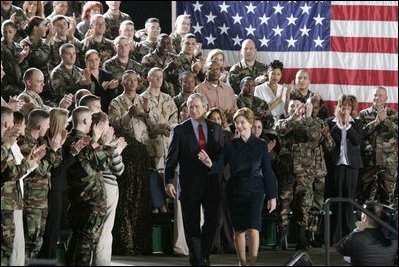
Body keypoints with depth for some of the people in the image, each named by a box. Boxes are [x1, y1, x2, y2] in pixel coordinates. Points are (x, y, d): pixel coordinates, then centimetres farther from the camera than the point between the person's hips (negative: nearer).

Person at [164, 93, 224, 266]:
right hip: (190, 184, -2)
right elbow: (171, 158, -3)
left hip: (211, 182, 2)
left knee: (212, 221, 5)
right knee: (192, 225, 4)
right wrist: (169, 181, -11)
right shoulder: (180, 130, -1)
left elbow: (222, 154, 10)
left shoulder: (215, 128, 8)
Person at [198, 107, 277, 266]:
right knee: (239, 229, 7)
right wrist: (210, 164, -25)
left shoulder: (260, 145, -1)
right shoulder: (230, 145, 2)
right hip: (235, 191, 2)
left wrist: (272, 196, 2)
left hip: (255, 190, -2)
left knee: (253, 227, -14)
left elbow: (267, 172, 2)